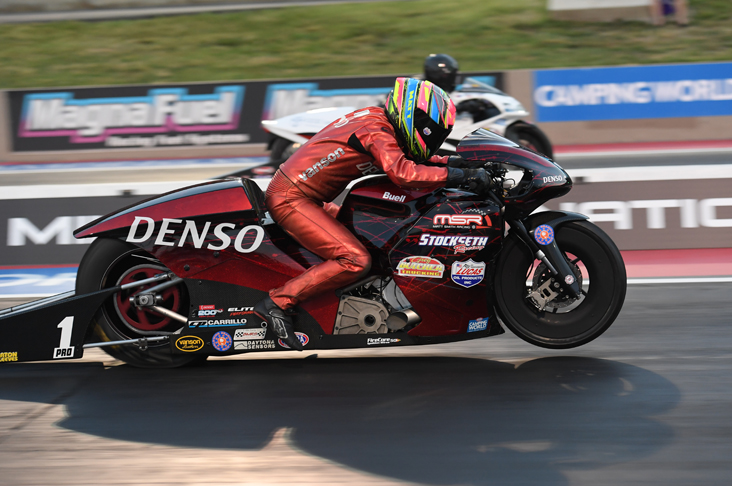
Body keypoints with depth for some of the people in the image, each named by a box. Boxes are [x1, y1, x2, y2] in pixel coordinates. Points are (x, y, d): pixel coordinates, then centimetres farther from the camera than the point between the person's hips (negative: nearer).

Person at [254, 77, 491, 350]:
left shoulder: (375, 117, 12)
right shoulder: (378, 129, -16)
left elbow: (409, 159, 23)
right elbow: (402, 172, -31)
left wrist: (452, 162, 11)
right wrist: (458, 175, -27)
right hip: (290, 199, -10)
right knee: (356, 260, -20)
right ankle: (278, 302, -17)